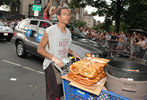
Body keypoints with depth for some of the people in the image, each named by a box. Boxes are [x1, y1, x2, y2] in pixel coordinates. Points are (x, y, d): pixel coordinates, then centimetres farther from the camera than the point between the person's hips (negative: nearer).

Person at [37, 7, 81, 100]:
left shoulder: (68, 32, 7)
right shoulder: (49, 31, -15)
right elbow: (40, 49, -14)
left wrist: (73, 53, 4)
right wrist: (54, 58, -25)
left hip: (64, 65, 7)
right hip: (52, 66, -6)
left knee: (64, 92, 16)